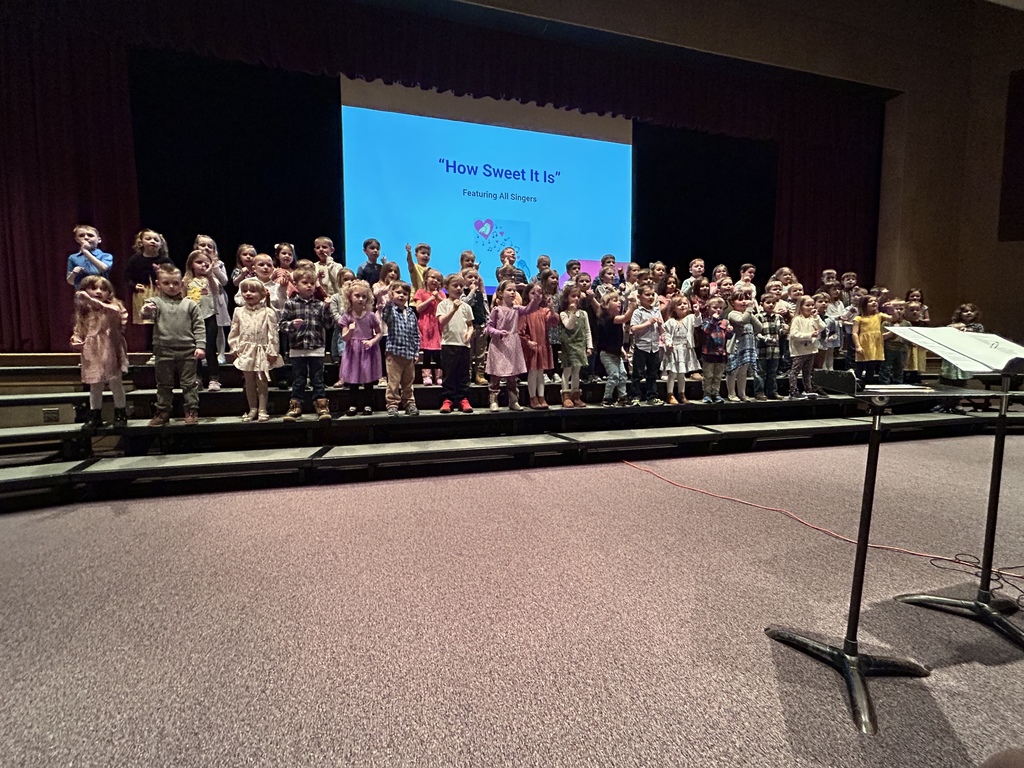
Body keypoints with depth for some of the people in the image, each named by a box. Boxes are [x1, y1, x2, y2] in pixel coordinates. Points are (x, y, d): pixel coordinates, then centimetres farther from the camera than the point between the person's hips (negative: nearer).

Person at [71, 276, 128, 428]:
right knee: (95, 386, 12)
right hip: (92, 354, 5)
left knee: (115, 382, 2)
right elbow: (78, 331, 16)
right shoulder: (83, 313, 10)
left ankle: (121, 415, 13)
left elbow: (114, 312, -31)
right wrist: (76, 341, -4)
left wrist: (91, 300, -38)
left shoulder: (113, 308, -6)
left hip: (110, 352, -5)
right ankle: (95, 416, 22)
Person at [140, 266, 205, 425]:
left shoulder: (190, 304, 6)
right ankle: (163, 411, 20)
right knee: (164, 384, 11)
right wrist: (147, 311, -39)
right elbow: (147, 314, -15)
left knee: (189, 383, 5)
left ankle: (192, 411, 13)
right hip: (164, 351, 1)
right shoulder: (156, 302, 4)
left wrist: (200, 346, -5)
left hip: (187, 351, 0)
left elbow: (198, 327, 3)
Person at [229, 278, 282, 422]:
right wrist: (235, 348, 2)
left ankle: (262, 410, 10)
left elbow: (273, 333, -8)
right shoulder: (239, 312, 5)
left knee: (262, 382, 3)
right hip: (246, 352, 4)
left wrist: (272, 351, -10)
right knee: (249, 382, 11)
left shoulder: (268, 313, -6)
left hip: (262, 351, -3)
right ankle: (252, 409, 21)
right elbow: (234, 332, 10)